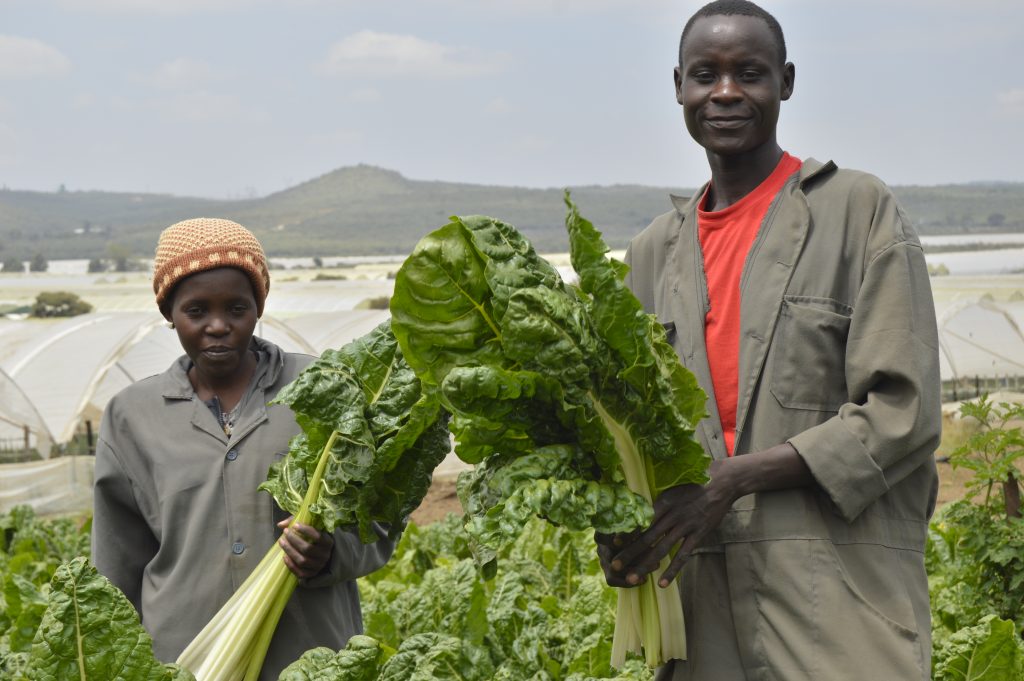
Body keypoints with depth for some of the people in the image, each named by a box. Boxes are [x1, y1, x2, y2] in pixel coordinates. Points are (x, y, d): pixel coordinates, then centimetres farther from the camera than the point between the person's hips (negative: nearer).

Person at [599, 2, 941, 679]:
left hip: (841, 598, -4)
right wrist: (621, 532, -5)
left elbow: (902, 416, -8)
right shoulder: (654, 252, 15)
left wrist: (730, 481, -16)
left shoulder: (861, 210, 0)